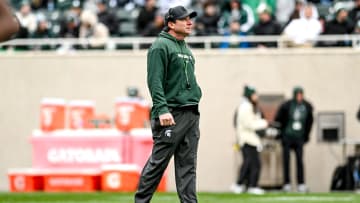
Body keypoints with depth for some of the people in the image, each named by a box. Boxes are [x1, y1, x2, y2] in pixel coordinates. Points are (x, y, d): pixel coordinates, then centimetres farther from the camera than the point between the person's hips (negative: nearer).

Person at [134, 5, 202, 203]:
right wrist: (162, 109, -24)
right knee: (158, 161, -6)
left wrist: (194, 114, 19)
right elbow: (155, 81, -14)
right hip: (171, 114, -8)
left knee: (188, 164, 4)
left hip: (191, 112, 8)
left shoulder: (186, 49, 21)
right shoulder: (161, 46, -6)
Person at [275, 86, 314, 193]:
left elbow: (310, 121, 15)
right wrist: (280, 133, 1)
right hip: (287, 137, -2)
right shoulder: (286, 106, -9)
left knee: (299, 160, -3)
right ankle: (287, 184, 4)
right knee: (286, 160, 0)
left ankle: (301, 184, -2)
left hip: (299, 138, 2)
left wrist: (306, 135, 14)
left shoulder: (307, 107, 1)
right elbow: (278, 119, -1)